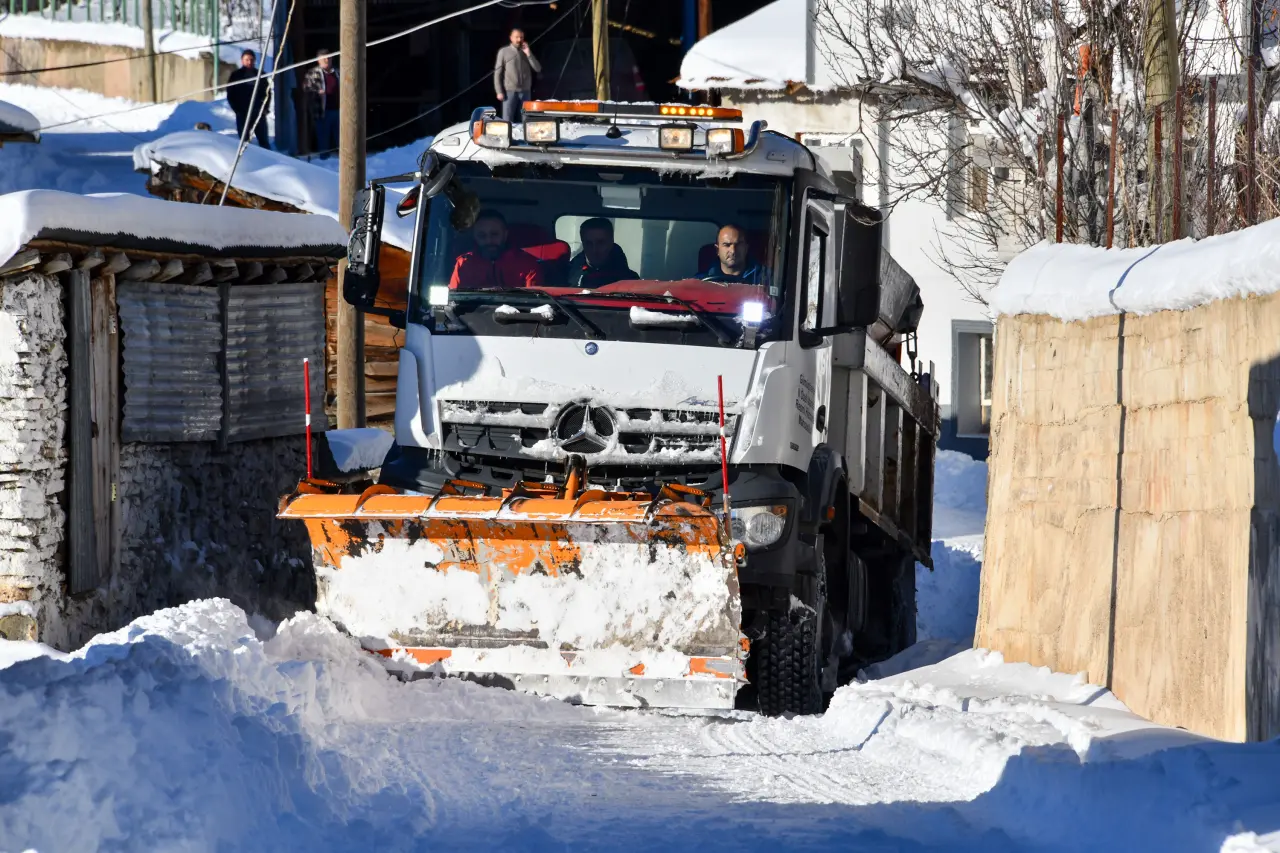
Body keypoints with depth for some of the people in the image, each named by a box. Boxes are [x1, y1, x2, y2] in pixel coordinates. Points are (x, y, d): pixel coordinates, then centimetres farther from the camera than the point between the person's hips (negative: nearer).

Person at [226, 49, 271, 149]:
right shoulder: (236, 75, 5)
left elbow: (267, 93, 11)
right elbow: (230, 95, 4)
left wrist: (264, 109, -3)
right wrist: (237, 110, -6)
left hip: (259, 113, 1)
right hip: (242, 114, -1)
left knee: (264, 141, -1)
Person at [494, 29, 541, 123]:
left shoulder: (526, 52, 14)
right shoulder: (504, 51, 3)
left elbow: (538, 68, 5)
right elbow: (498, 72, 0)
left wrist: (528, 54, -5)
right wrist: (499, 91, -8)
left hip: (525, 91, 4)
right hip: (510, 91, -4)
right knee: (508, 121, -9)